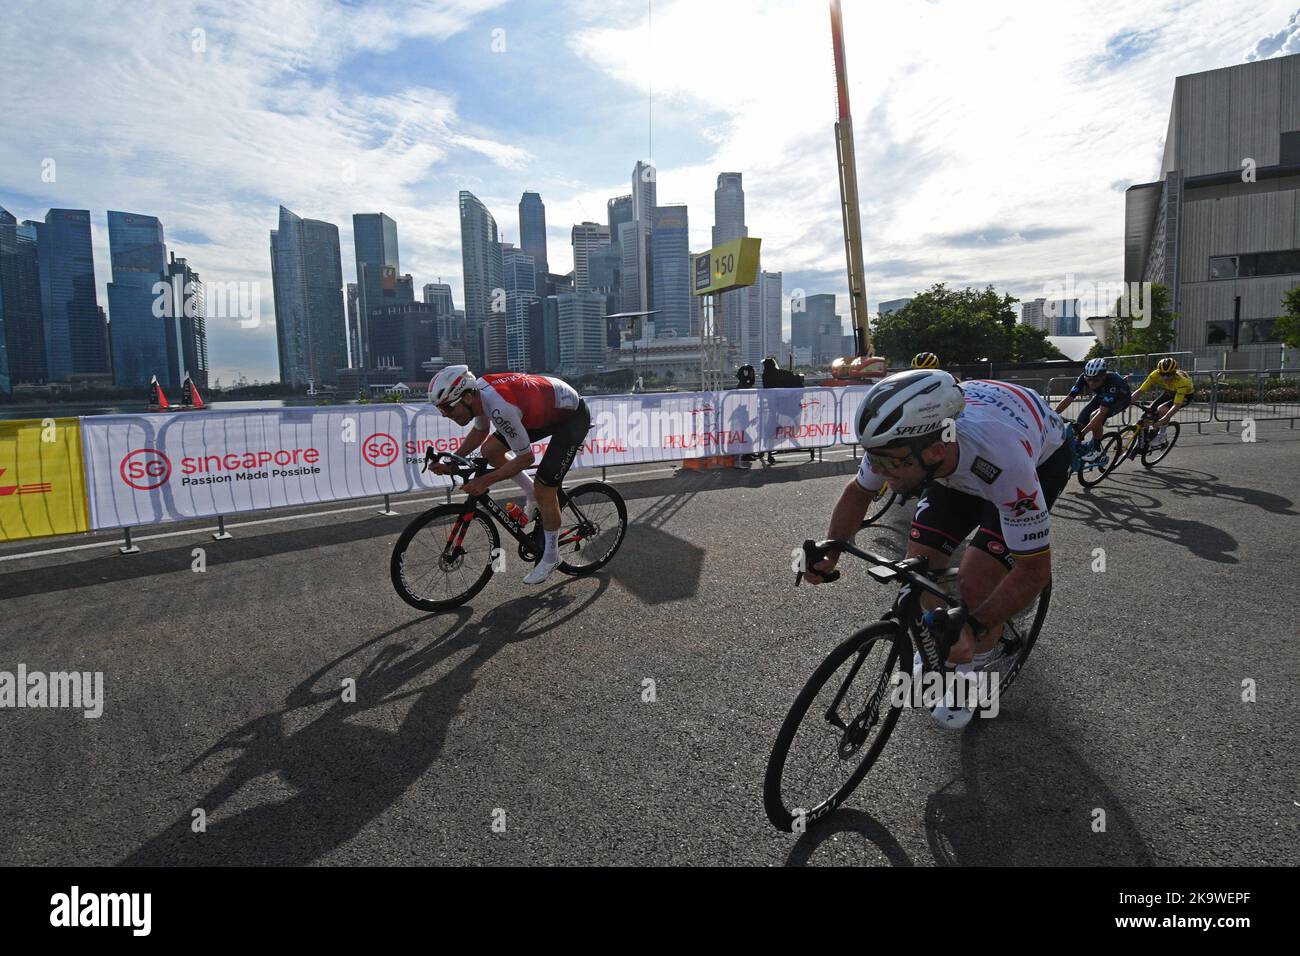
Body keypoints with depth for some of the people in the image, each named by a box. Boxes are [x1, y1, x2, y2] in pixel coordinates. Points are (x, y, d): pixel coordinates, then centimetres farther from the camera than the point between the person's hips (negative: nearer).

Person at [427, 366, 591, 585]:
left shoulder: (500, 408, -36)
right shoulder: (478, 390, -10)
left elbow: (526, 458, -25)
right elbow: (480, 431, 11)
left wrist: (485, 481, -21)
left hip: (572, 416, -9)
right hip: (548, 410, 9)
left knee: (544, 491, -8)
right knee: (490, 451, 4)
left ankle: (551, 556, 11)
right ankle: (532, 494, 20)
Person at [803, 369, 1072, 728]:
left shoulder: (1004, 463, -45)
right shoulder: (898, 438, -31)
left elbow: (1034, 570, -33)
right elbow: (858, 492, -8)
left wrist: (974, 628, -39)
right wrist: (830, 553, -20)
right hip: (961, 467, 5)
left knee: (975, 582, -17)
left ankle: (981, 663, 14)